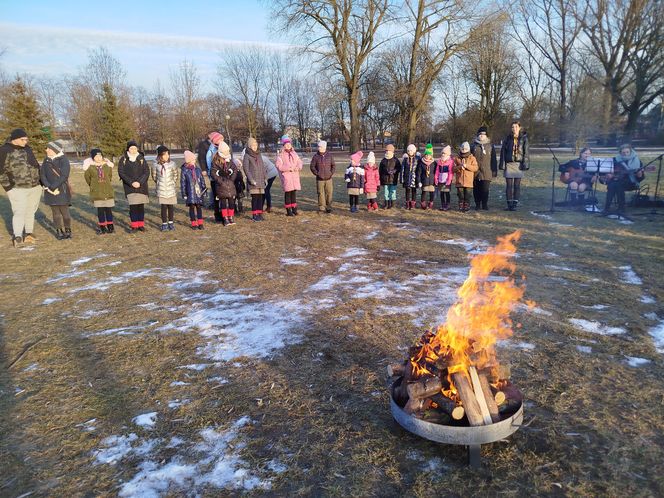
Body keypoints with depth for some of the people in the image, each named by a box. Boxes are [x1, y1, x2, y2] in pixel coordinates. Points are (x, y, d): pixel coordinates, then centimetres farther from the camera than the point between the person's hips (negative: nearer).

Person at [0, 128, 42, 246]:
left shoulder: (27, 148, 11)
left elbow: (35, 164, 21)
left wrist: (38, 180, 17)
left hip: (35, 187, 6)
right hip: (17, 188, -6)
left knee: (30, 211, 11)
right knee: (19, 212, -12)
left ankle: (28, 234, 20)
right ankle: (17, 237, -10)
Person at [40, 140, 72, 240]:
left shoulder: (63, 160, -6)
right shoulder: (46, 160, 10)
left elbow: (64, 176, -14)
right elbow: (42, 174, 4)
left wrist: (53, 187, -16)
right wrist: (48, 187, -10)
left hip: (62, 190, -5)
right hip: (50, 191, 5)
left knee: (64, 211, -1)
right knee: (55, 212, 6)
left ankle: (67, 230, 11)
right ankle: (59, 231, 13)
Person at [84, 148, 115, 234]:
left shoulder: (107, 165, 2)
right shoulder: (90, 167, -3)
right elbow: (86, 177, 12)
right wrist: (92, 185, 18)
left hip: (108, 191, 1)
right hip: (97, 192, -1)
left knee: (108, 209, 4)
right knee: (100, 210, 0)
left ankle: (110, 226, 13)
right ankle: (102, 227, 8)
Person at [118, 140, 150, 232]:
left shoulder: (141, 158, 6)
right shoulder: (123, 159, 2)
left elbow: (147, 172, 2)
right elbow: (121, 172, -2)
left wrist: (140, 182, -11)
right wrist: (131, 182, -12)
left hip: (141, 186, 1)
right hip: (130, 186, -1)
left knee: (141, 205, 3)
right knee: (133, 206, -7)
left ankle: (141, 224, 12)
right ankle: (134, 225, 0)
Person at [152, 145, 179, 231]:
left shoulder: (172, 164, -4)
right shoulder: (156, 165, -3)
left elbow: (176, 176, 8)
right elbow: (154, 176, 11)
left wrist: (173, 183, 10)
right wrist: (159, 183, 12)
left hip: (171, 189, 0)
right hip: (161, 190, 0)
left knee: (171, 206, 6)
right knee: (163, 206, 1)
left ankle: (171, 223, 18)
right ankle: (164, 223, 10)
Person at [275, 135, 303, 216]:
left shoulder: (294, 153, 16)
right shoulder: (280, 155, -3)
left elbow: (299, 162, 11)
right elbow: (279, 166, -13)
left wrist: (298, 167, -11)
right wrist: (289, 168, -20)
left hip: (295, 176, 5)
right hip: (286, 177, -5)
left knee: (294, 193, 9)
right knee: (287, 193, -3)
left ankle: (294, 209, 17)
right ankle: (288, 211, 3)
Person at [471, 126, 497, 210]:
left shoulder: (490, 146, 9)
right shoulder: (473, 145, 9)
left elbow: (493, 159, 9)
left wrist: (494, 170, 5)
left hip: (486, 172, -1)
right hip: (475, 172, 1)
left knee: (485, 189, -3)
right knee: (476, 189, 3)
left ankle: (485, 205, 10)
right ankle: (477, 205, 15)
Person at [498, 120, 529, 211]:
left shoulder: (524, 138, 4)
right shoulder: (507, 138, 6)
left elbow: (526, 152, 1)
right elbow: (503, 152, 5)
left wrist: (525, 164, -7)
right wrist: (502, 164, -1)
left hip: (519, 164, -1)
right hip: (509, 164, 1)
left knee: (517, 185, 0)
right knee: (509, 185, 1)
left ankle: (515, 204, 5)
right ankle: (509, 204, 8)